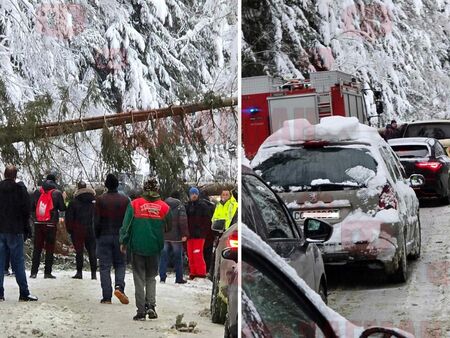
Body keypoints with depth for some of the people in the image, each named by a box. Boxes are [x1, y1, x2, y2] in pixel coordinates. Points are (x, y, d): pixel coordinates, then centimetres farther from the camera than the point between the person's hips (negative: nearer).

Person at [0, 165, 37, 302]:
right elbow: (26, 210, -7)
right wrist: (26, 229, 3)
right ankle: (24, 293, 0)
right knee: (18, 262, 1)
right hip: (15, 230, -2)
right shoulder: (20, 189, -6)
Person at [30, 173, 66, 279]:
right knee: (50, 248, 3)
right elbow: (62, 208, -2)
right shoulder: (57, 193, -6)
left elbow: (31, 207, 7)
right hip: (51, 225, -3)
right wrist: (63, 198, 13)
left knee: (37, 248, 7)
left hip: (38, 224, 3)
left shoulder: (37, 192, 4)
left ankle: (34, 272, 2)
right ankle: (47, 272, 1)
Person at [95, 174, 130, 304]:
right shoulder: (125, 200, 0)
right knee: (120, 264, 13)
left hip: (104, 236, -1)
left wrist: (97, 236, 7)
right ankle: (119, 286, -12)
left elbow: (96, 221, -4)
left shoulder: (100, 200, -4)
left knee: (105, 266, 2)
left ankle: (107, 297, -2)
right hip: (120, 237, 1)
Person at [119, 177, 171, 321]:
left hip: (137, 246, -1)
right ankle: (151, 305, -1)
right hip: (155, 248, 1)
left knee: (139, 279, 5)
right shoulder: (164, 207, -2)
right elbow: (168, 228, 8)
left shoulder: (134, 204, -6)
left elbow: (126, 225, -5)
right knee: (151, 277, 15)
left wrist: (123, 242, 6)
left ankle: (141, 311, 2)